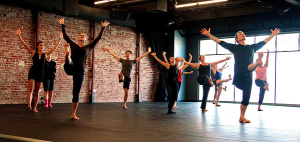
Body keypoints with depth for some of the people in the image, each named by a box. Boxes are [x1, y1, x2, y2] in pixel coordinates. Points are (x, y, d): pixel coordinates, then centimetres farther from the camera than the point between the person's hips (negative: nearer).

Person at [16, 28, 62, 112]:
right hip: (33, 72, -2)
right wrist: (19, 36, -10)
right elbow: (24, 44, -3)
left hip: (40, 73, 2)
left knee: (37, 92, 6)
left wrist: (59, 39, 7)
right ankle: (29, 105, -28)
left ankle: (34, 108, 11)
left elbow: (54, 48, 9)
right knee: (31, 89, -18)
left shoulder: (45, 54, 7)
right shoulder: (33, 53, 2)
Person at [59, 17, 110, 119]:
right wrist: (62, 25, 24)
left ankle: (73, 114, 9)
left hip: (80, 71, -1)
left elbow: (98, 38, 17)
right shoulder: (73, 45, 20)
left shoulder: (88, 47, 18)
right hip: (70, 69, 1)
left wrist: (103, 27, 20)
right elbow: (65, 36, 22)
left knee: (76, 93, 3)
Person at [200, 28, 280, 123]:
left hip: (247, 75, 4)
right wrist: (208, 35, 4)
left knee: (246, 97, 3)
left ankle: (242, 117, 11)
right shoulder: (234, 47, 11)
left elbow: (264, 42, 32)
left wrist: (273, 34, 37)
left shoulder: (252, 47, 22)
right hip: (239, 73, -4)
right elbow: (219, 42, 9)